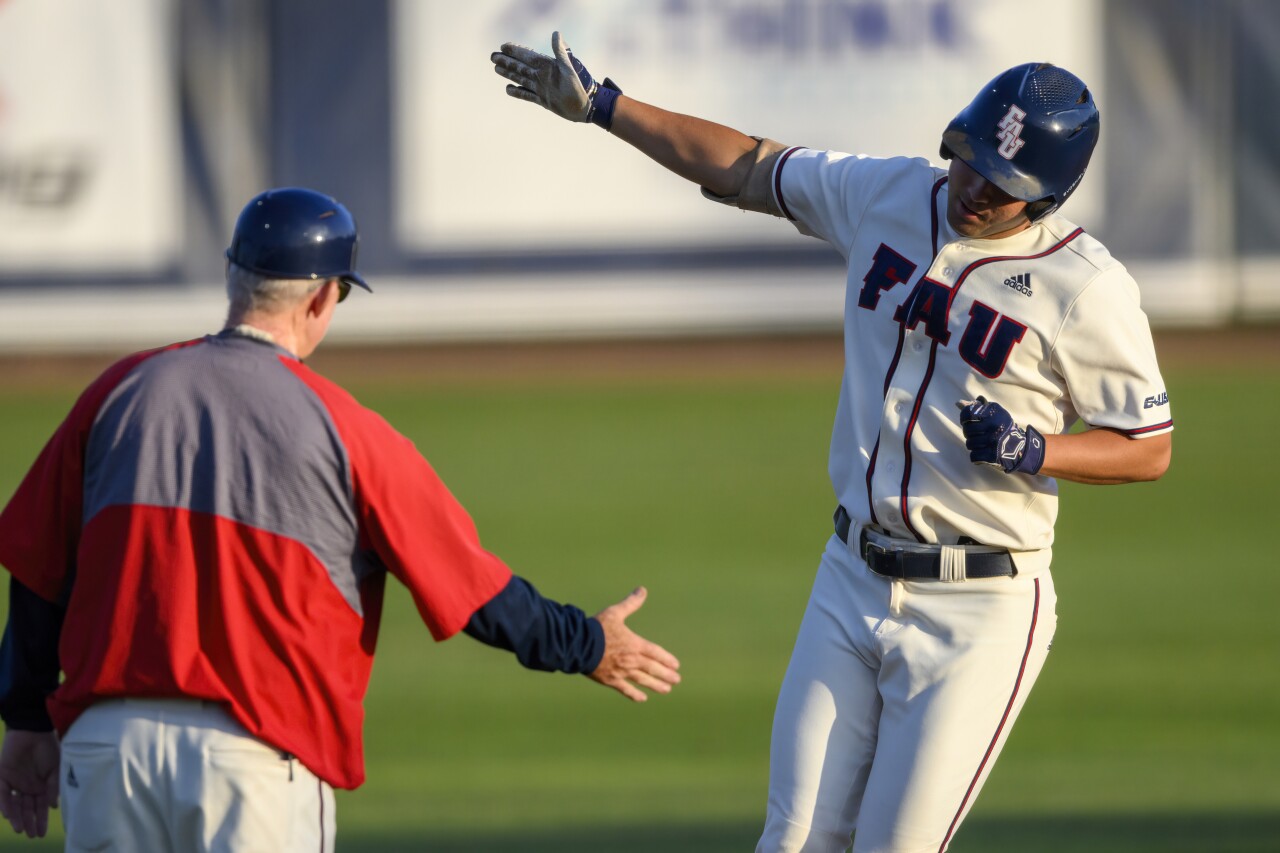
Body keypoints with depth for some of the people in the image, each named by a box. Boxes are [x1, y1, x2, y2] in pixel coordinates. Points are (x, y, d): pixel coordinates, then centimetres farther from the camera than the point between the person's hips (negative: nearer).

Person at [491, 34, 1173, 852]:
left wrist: (1034, 452, -23)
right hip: (851, 588, 5)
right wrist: (602, 104, 14)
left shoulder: (1087, 288, -14)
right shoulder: (884, 196, 1)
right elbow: (745, 167, 14)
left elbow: (1150, 448, -6)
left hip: (980, 610, -5)